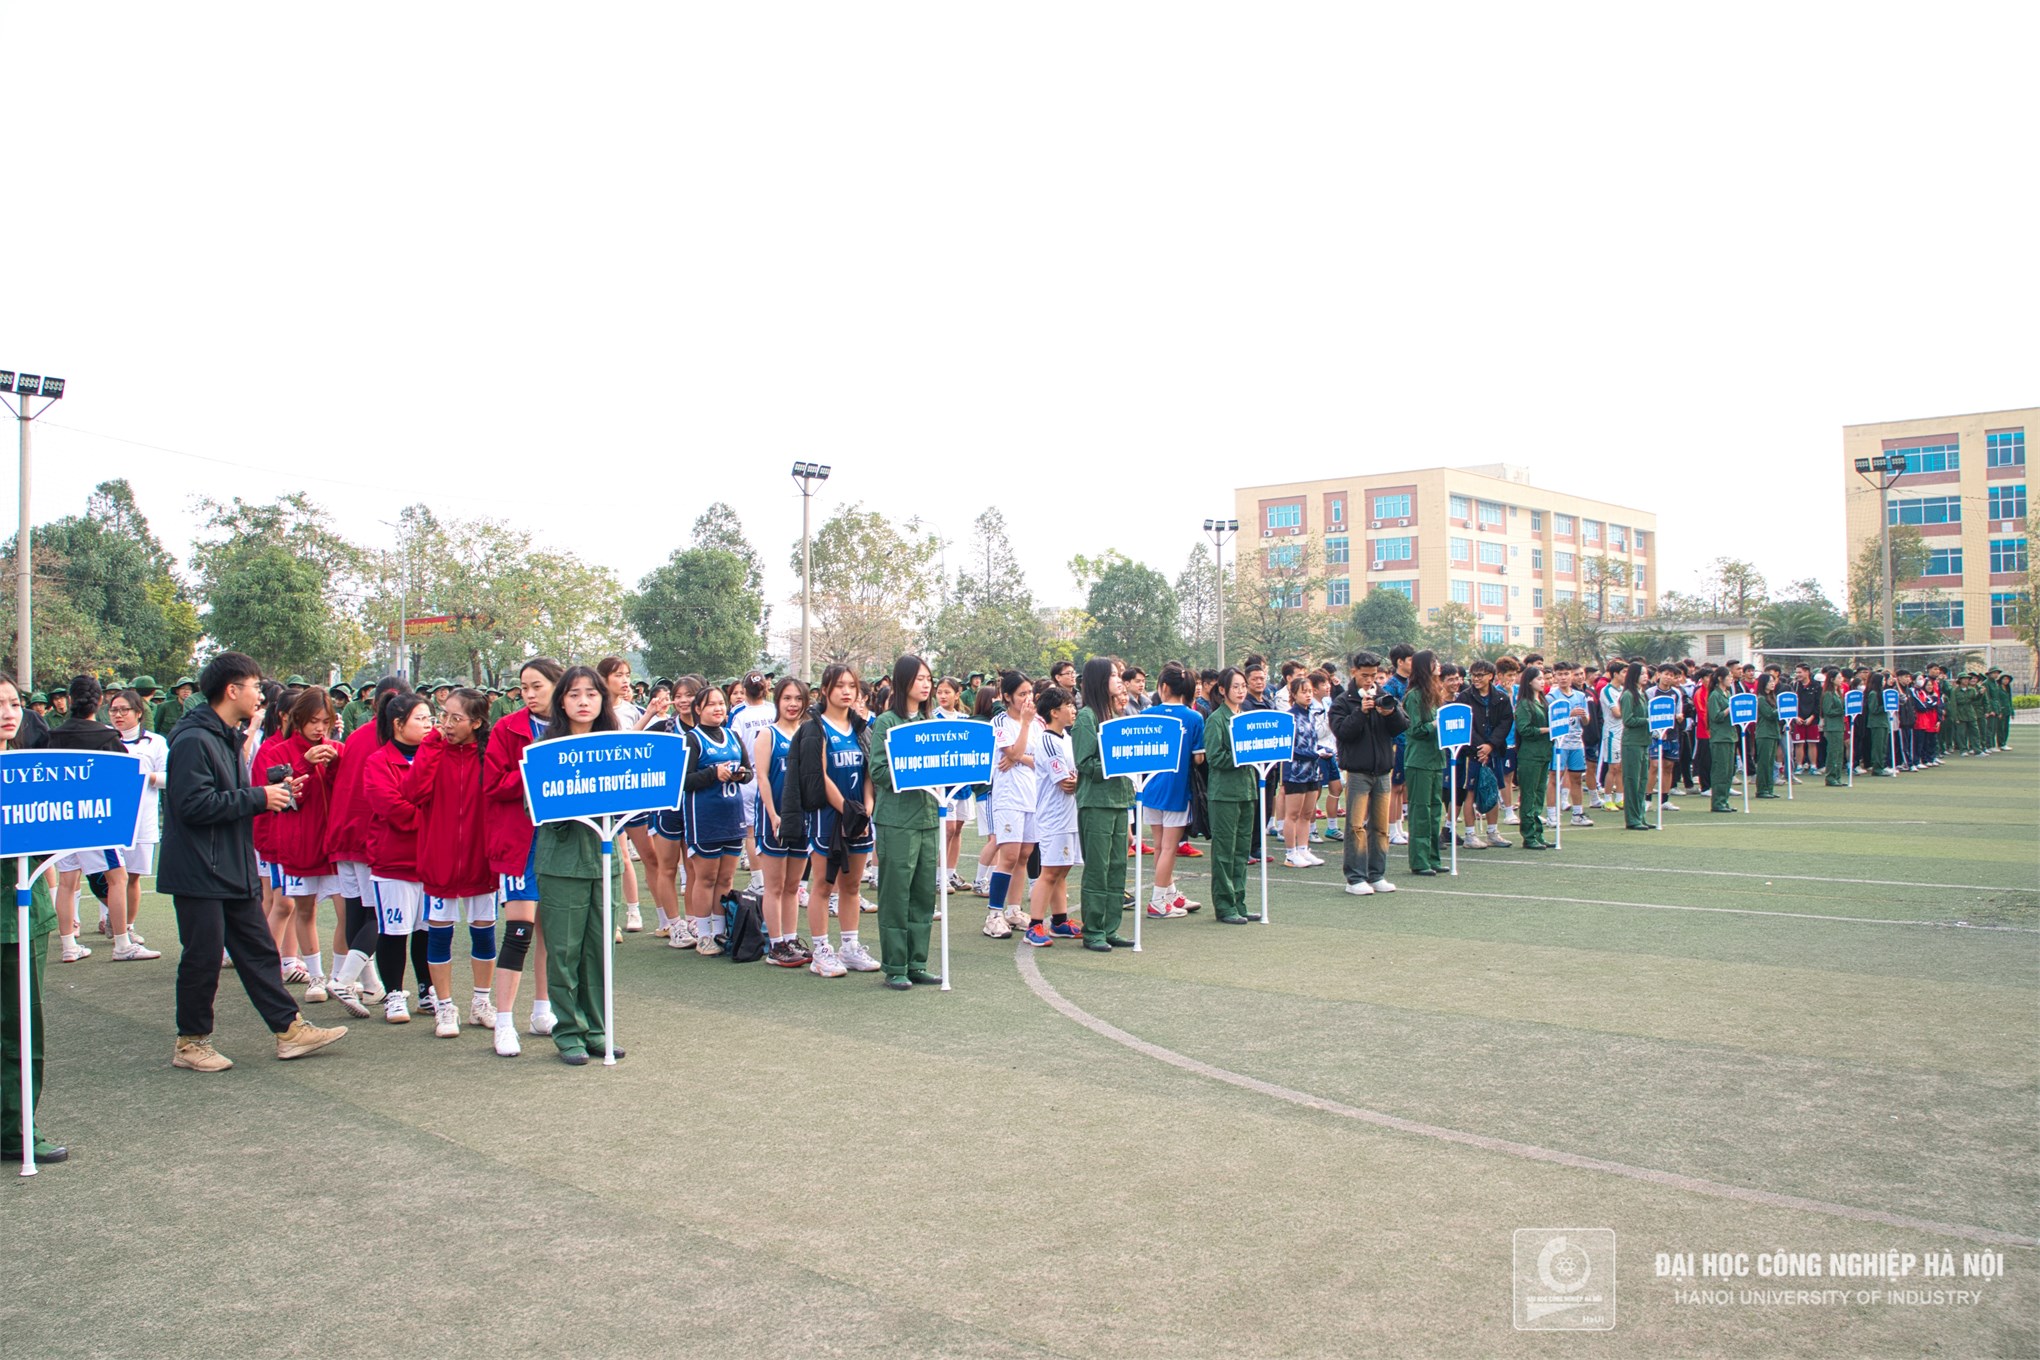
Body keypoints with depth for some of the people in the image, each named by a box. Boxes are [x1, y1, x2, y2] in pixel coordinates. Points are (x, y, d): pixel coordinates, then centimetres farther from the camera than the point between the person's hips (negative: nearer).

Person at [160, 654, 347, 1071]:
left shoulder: (226, 738, 15)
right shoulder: (193, 740, -17)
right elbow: (195, 805, -25)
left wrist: (274, 793, 5)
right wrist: (258, 797, -18)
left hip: (233, 871, 10)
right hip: (200, 874, -10)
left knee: (259, 951, 10)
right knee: (203, 958, 1)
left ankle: (289, 1029, 15)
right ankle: (190, 1043, 15)